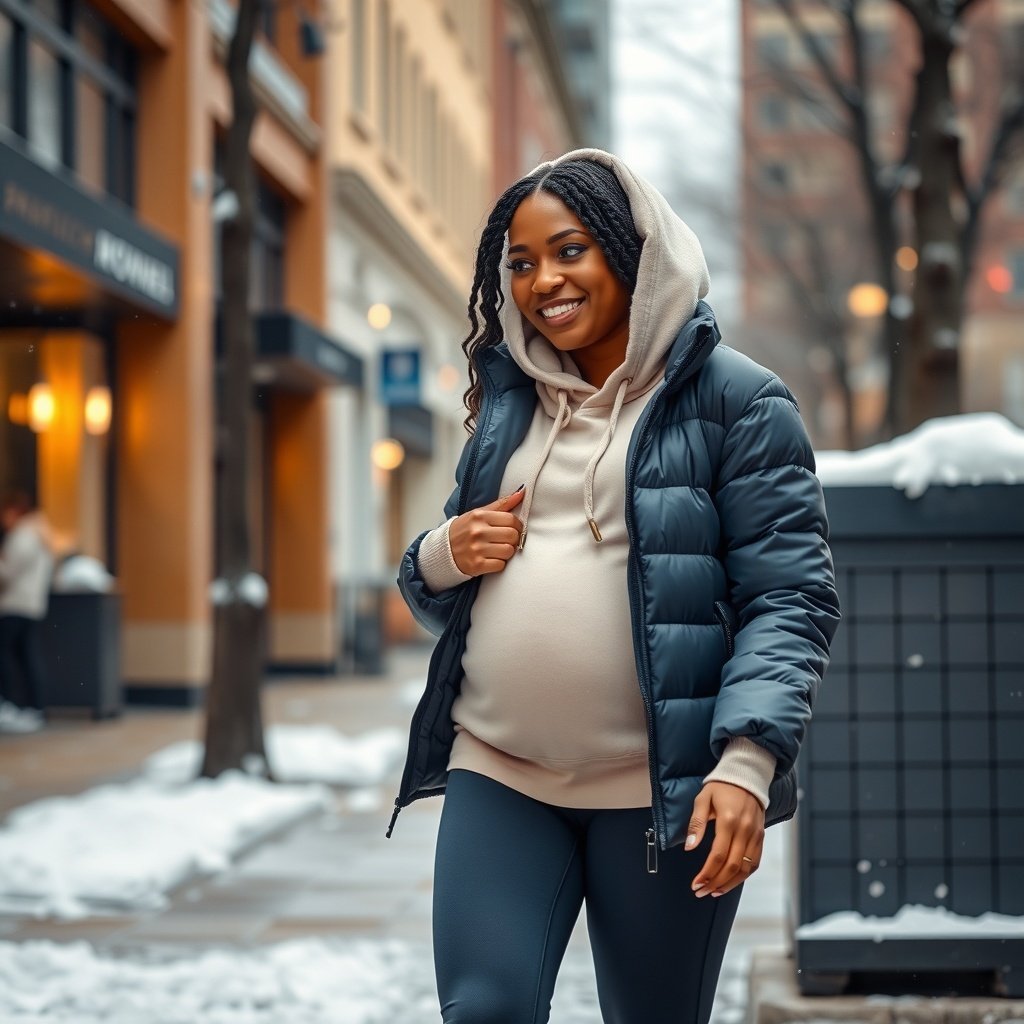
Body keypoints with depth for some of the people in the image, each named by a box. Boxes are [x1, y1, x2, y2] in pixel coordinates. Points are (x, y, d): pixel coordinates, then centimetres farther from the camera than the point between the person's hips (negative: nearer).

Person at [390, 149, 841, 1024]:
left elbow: (791, 597, -8)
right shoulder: (509, 403, 16)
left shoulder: (734, 399, -1)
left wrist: (748, 763, -21)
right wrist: (445, 555, -1)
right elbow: (436, 593, 23)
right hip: (497, 775, 4)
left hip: (659, 788, -4)